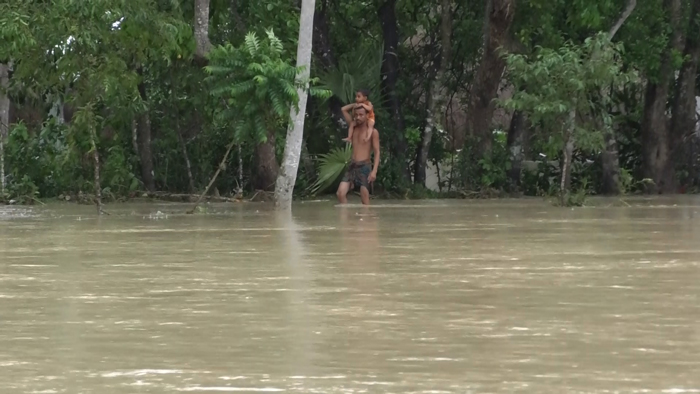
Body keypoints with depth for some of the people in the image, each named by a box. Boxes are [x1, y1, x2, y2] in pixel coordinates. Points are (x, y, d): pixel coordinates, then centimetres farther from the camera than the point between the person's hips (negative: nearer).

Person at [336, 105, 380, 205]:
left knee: (365, 199, -9)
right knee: (340, 193, -10)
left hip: (364, 167, -6)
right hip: (352, 167, 6)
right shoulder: (354, 128, 14)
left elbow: (377, 152, -7)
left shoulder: (373, 132, -2)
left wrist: (374, 171, -17)